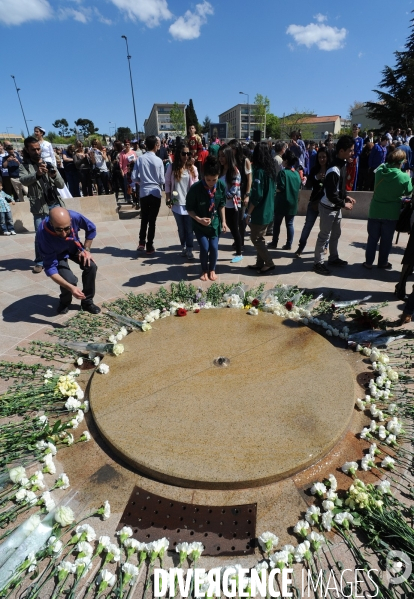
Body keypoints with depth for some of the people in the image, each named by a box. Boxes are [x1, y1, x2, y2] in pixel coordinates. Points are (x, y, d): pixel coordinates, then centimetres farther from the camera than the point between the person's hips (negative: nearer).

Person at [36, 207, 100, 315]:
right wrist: (71, 288, -48)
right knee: (70, 280, -24)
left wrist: (86, 249, -14)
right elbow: (50, 268, -38)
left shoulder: (74, 216, -36)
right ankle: (64, 303, 11)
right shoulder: (44, 235, -41)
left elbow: (91, 228, -12)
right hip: (57, 254, -3)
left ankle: (87, 301, 1)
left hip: (74, 247, 3)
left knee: (91, 266, -20)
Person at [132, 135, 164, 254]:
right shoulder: (158, 160, -7)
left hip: (143, 193, 2)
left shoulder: (140, 159, -2)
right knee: (152, 220, 4)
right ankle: (149, 246, 9)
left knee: (144, 219, 16)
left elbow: (134, 178, -3)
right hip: (155, 193, -2)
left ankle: (141, 242, 14)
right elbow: (162, 180, -5)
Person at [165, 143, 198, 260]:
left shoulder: (192, 168, 4)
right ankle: (183, 247, 25)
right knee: (181, 228, 11)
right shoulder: (172, 167, 1)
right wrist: (168, 200, -1)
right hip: (177, 203, 0)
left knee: (189, 228, 0)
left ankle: (189, 250, 7)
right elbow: (167, 183, 3)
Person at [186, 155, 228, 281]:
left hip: (215, 222, 2)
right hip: (200, 224, -2)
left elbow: (221, 205, 2)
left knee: (214, 247, -3)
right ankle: (204, 270, 18)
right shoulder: (195, 188, -22)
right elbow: (189, 208, -12)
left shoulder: (221, 186, -13)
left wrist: (223, 221, -3)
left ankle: (212, 270, 23)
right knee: (204, 248, -8)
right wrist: (199, 219, -26)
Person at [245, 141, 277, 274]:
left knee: (255, 239, 2)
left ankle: (269, 263, 5)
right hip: (268, 210, 8)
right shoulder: (271, 169, 8)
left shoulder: (259, 171, -17)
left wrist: (248, 213, -15)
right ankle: (260, 263, 23)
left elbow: (257, 195, -21)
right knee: (260, 238, 16)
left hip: (259, 212, -8)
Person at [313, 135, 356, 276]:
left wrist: (346, 196, 5)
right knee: (324, 235, -1)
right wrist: (344, 204, -16)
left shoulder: (343, 164, 6)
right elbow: (331, 195, -26)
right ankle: (318, 263, 9)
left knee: (336, 234, 19)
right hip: (328, 207, -10)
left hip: (336, 207, 10)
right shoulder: (334, 170, -24)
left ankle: (333, 258, 33)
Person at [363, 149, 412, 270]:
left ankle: (368, 262, 17)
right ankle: (382, 263, 23)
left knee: (372, 238, 12)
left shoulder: (380, 171, -8)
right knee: (386, 240, 12)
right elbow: (408, 192, 3)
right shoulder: (404, 177, -13)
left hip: (375, 211, 2)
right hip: (391, 213, -2)